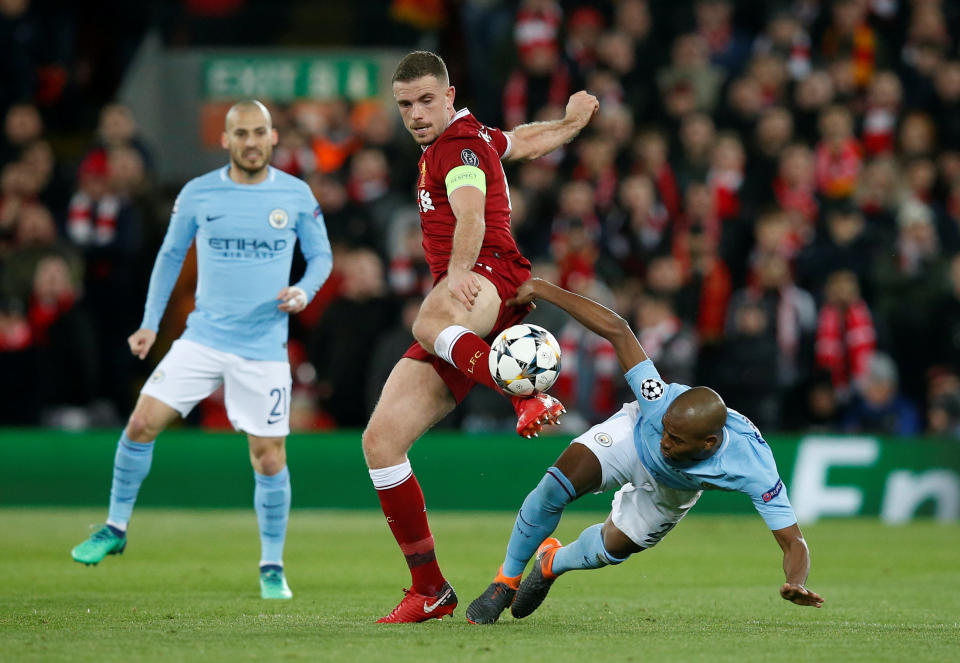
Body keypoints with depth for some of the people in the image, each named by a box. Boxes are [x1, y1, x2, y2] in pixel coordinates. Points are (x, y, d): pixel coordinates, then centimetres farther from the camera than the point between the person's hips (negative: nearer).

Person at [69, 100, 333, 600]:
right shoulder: (198, 194, 1)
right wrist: (150, 323, 9)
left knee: (269, 459, -3)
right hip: (203, 338, 1)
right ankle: (115, 529, 9)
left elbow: (321, 255, 10)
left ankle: (272, 567, 13)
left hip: (264, 349, -1)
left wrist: (304, 292, -11)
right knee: (142, 423, -9)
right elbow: (171, 254, 13)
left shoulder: (296, 195, -1)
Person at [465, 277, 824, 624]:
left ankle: (552, 563, 51)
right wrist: (542, 289, -34)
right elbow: (616, 329, -37)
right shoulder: (661, 403, -44)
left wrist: (795, 585, -61)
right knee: (557, 486, -24)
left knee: (613, 548, 13)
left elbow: (793, 542, -40)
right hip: (632, 435, -1)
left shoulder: (754, 470, -44)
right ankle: (507, 581, 1)